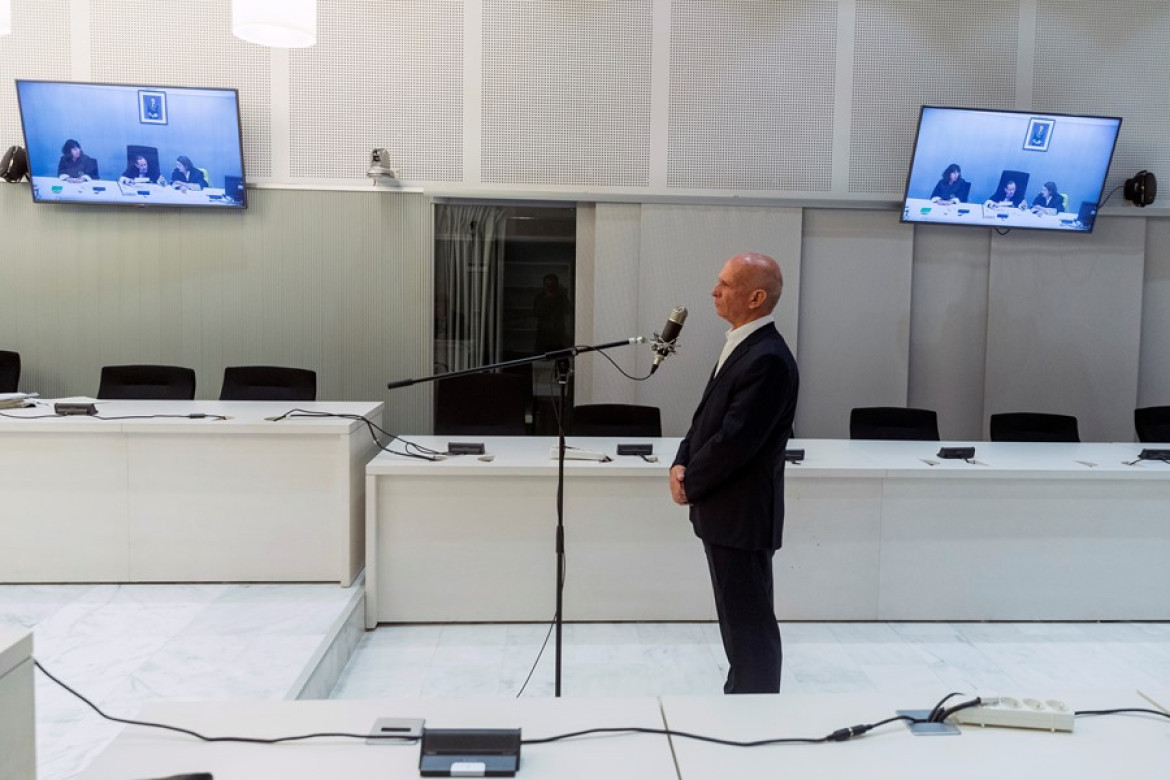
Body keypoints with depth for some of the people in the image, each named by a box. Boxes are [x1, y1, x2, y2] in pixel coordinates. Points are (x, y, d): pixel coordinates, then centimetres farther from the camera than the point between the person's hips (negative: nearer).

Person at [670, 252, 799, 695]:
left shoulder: (768, 359, -21)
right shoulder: (742, 345, 11)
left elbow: (736, 439, -23)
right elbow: (707, 414, 15)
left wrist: (690, 484, -10)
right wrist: (682, 464, 0)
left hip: (741, 514, -10)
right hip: (724, 510, 10)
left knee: (750, 624, 3)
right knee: (738, 620, 20)